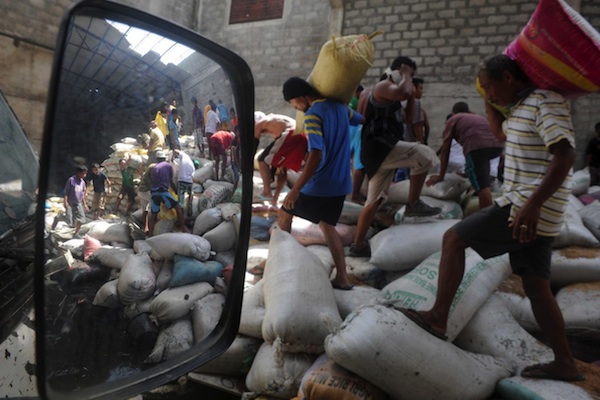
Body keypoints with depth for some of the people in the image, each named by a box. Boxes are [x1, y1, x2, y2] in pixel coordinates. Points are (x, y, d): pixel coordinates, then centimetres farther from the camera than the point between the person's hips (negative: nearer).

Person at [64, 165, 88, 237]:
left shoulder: (83, 182, 6)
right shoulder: (71, 180, -12)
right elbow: (66, 191, -11)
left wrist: (85, 204, 13)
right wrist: (65, 202, -17)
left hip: (78, 203, 6)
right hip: (70, 203, -6)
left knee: (81, 218, -2)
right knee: (70, 220, -8)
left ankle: (76, 234, 10)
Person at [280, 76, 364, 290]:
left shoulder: (313, 115, -18)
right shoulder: (339, 106, 6)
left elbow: (316, 155, -28)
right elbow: (361, 120, 26)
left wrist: (295, 190, -27)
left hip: (319, 184, -7)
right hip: (340, 183, 8)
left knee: (284, 214, 13)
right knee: (326, 224, 19)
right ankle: (342, 278, 15)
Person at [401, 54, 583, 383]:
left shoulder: (546, 102, -13)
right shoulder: (524, 105, 16)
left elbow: (565, 156, -24)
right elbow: (502, 132, 35)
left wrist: (533, 204, -33)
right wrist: (489, 103, 20)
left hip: (528, 210, -10)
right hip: (532, 213, 10)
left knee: (453, 238, -6)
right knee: (536, 286, 13)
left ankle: (437, 317, 1)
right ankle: (564, 363, 23)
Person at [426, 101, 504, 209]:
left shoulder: (452, 120, 25)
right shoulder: (479, 117, 41)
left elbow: (445, 150, 19)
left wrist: (441, 176, 25)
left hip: (478, 146, -6)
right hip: (497, 144, 7)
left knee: (481, 185, -8)